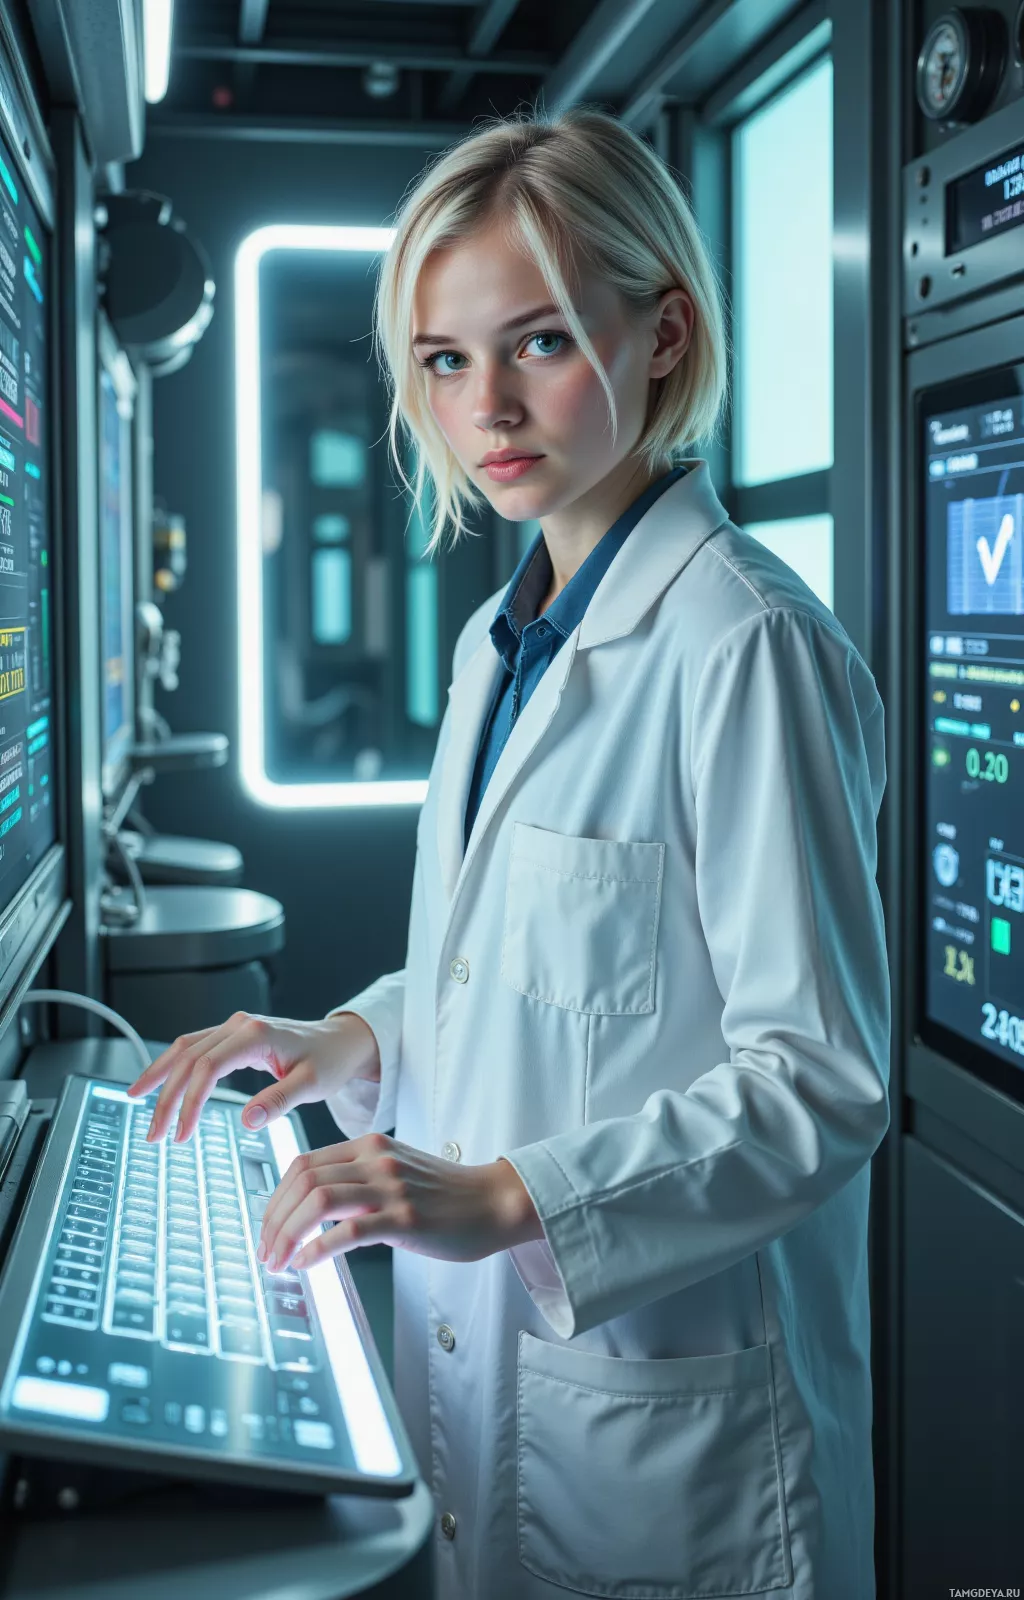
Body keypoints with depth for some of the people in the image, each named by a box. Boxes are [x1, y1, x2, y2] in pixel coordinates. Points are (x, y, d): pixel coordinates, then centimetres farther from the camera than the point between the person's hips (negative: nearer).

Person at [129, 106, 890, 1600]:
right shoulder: (503, 641, 8)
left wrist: (505, 1198, -26)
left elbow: (821, 1079, -21)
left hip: (660, 1390, -7)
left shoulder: (745, 644, -19)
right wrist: (362, 1041, 2)